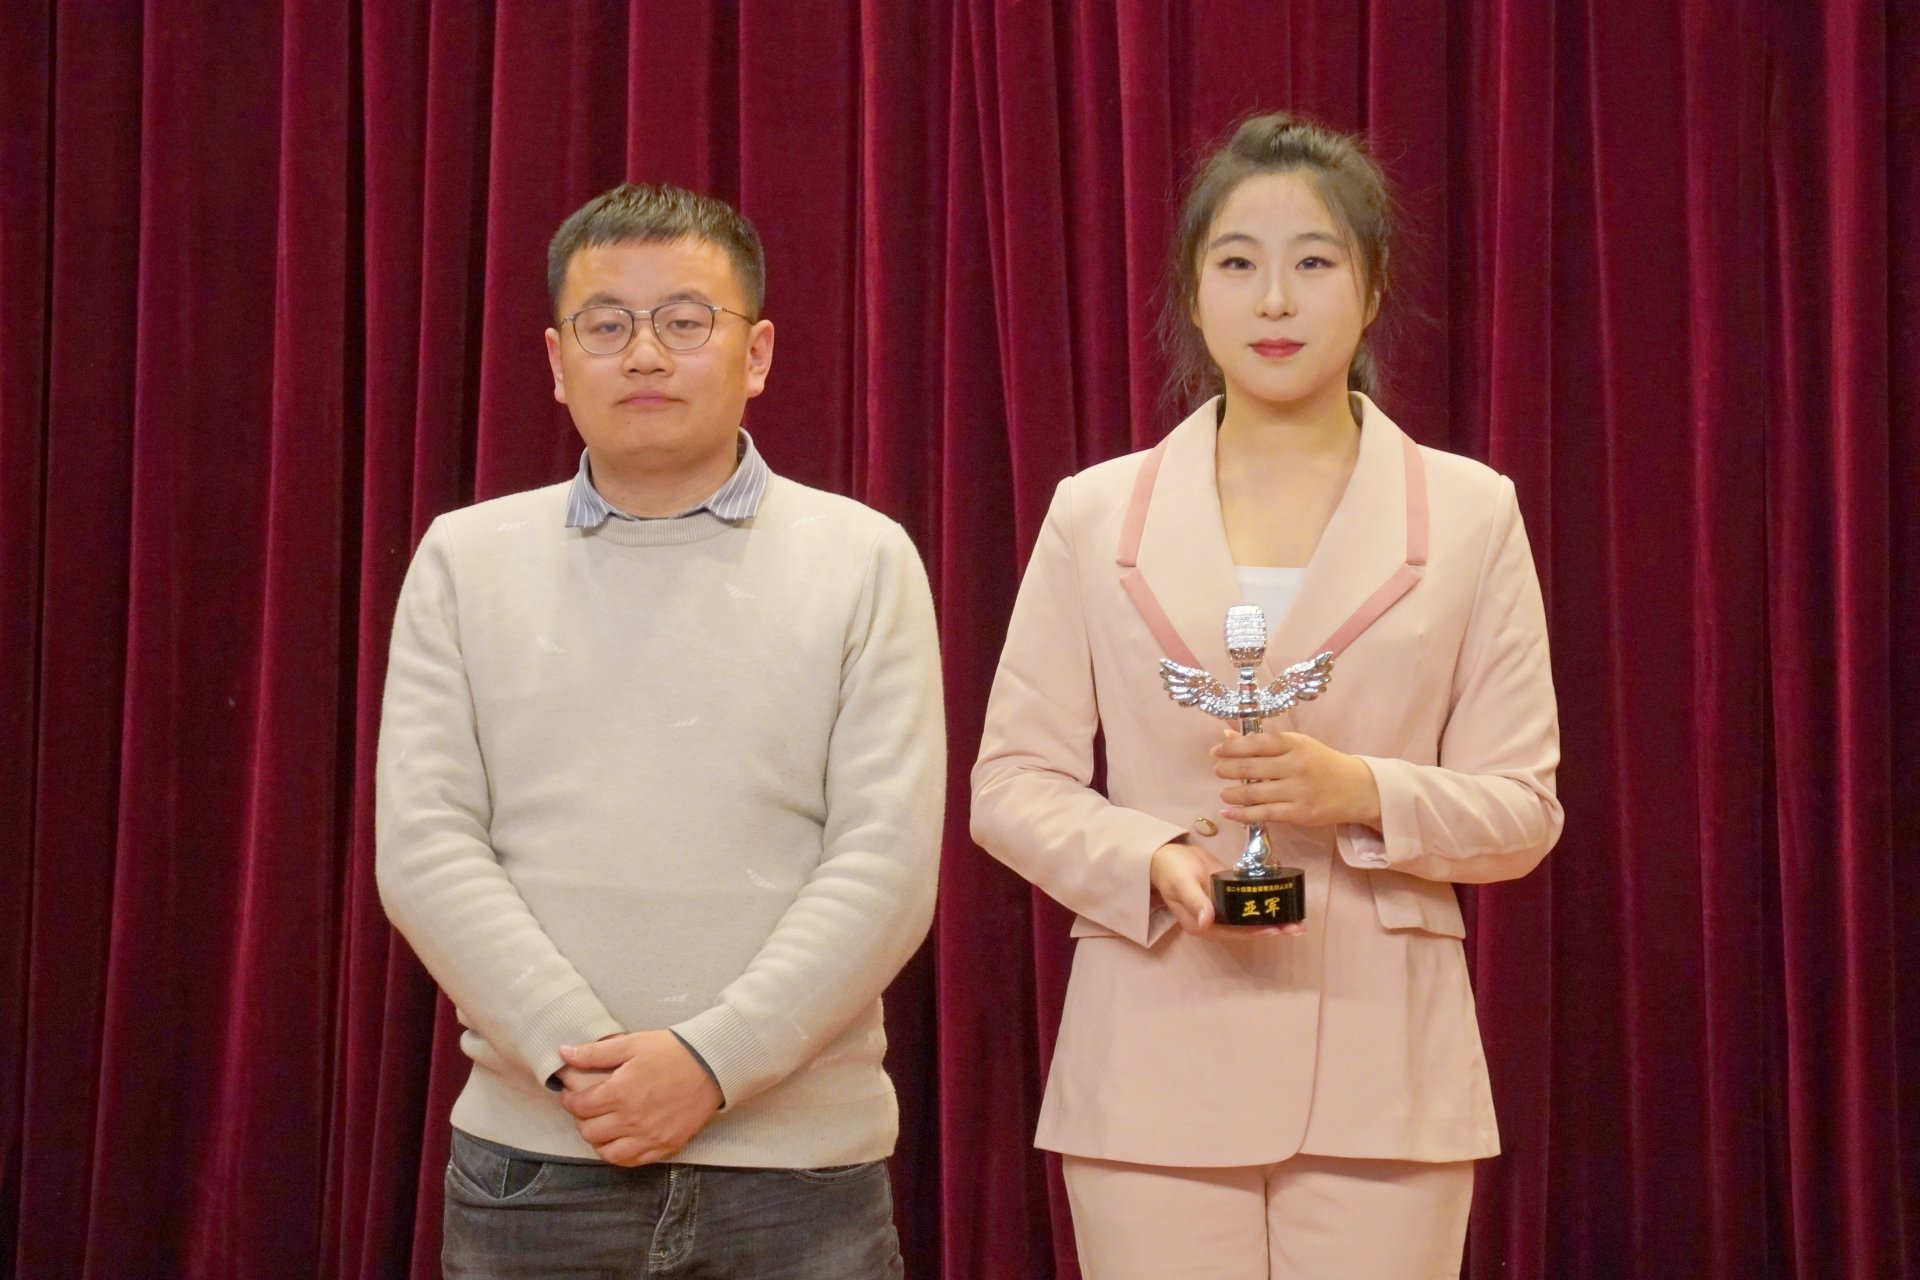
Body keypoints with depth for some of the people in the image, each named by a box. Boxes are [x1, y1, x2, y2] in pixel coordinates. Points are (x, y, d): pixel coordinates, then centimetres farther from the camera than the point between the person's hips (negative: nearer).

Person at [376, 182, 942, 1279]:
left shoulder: (866, 560, 3)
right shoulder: (466, 559, 8)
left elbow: (888, 867, -4)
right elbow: (425, 847, -1)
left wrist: (710, 1060, -14)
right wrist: (579, 1058, -12)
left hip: (802, 1160, -1)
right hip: (531, 1158, 1)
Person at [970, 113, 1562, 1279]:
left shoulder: (1469, 513, 6)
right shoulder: (1095, 515, 7)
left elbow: (1523, 810, 4)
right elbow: (1012, 782, 6)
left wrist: (1363, 794, -15)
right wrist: (1152, 861, -13)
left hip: (1382, 1067, 0)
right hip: (1155, 1066, 0)